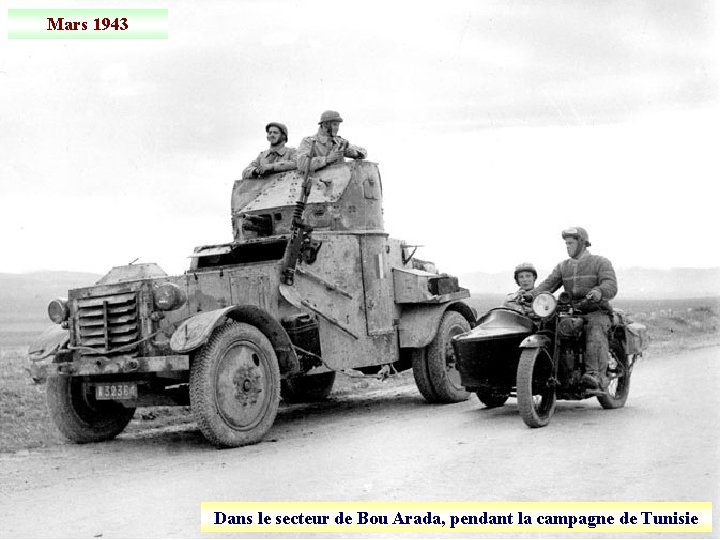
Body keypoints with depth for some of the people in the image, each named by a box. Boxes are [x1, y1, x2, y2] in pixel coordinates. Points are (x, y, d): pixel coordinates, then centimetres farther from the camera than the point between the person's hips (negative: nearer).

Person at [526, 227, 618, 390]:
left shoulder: (601, 263, 4)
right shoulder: (562, 267, 19)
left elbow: (611, 286, -13)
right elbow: (548, 284, 6)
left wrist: (598, 292, -36)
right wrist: (531, 295, -14)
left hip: (597, 312, -5)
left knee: (595, 328, -37)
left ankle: (595, 374, -48)